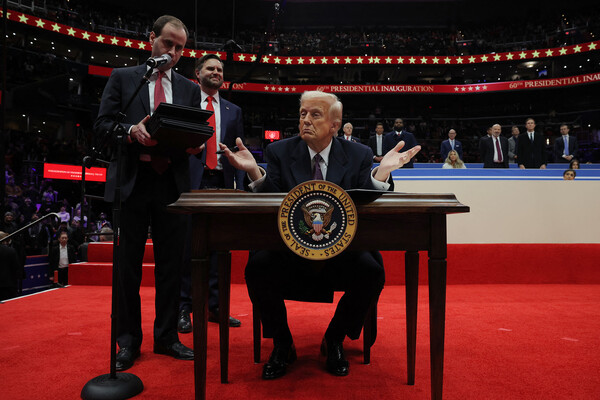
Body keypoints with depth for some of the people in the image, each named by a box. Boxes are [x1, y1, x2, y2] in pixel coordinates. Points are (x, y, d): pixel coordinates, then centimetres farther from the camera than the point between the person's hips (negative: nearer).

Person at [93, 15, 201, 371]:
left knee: (171, 263, 5)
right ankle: (128, 341, 18)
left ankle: (167, 336, 19)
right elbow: (102, 124, 4)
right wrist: (131, 130, -16)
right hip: (132, 181, -1)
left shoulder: (189, 89, 16)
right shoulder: (122, 78, 10)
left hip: (173, 183, 2)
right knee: (128, 264, 4)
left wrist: (194, 144, -11)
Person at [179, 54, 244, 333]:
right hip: (191, 181, -3)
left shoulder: (233, 111, 18)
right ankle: (183, 308, 8)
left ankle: (215, 307, 15)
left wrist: (239, 185, 2)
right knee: (187, 244, -2)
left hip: (222, 183, 3)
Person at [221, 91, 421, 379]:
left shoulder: (359, 155, 5)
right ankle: (282, 345, 1)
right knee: (257, 266, -28)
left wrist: (381, 173, -21)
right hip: (289, 254, 0)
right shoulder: (279, 152, 5)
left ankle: (334, 340, 3)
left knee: (371, 271, -28)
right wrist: (255, 172, -21)